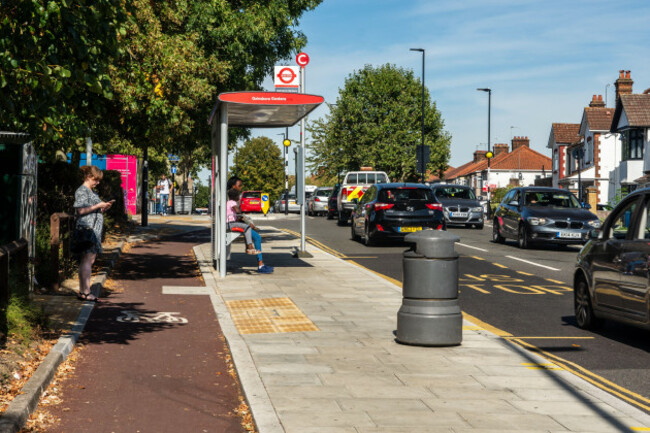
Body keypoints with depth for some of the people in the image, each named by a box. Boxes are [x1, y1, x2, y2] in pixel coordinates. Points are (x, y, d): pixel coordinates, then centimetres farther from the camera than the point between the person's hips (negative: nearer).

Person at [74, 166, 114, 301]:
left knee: (90, 260, 8)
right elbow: (81, 211, -17)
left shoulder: (92, 192, 22)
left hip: (94, 229, 10)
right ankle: (85, 291, -11)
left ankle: (83, 291, 12)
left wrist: (104, 207, 9)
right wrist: (98, 206, -14)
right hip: (86, 228, -10)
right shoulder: (82, 191, -7)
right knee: (87, 260, -11)